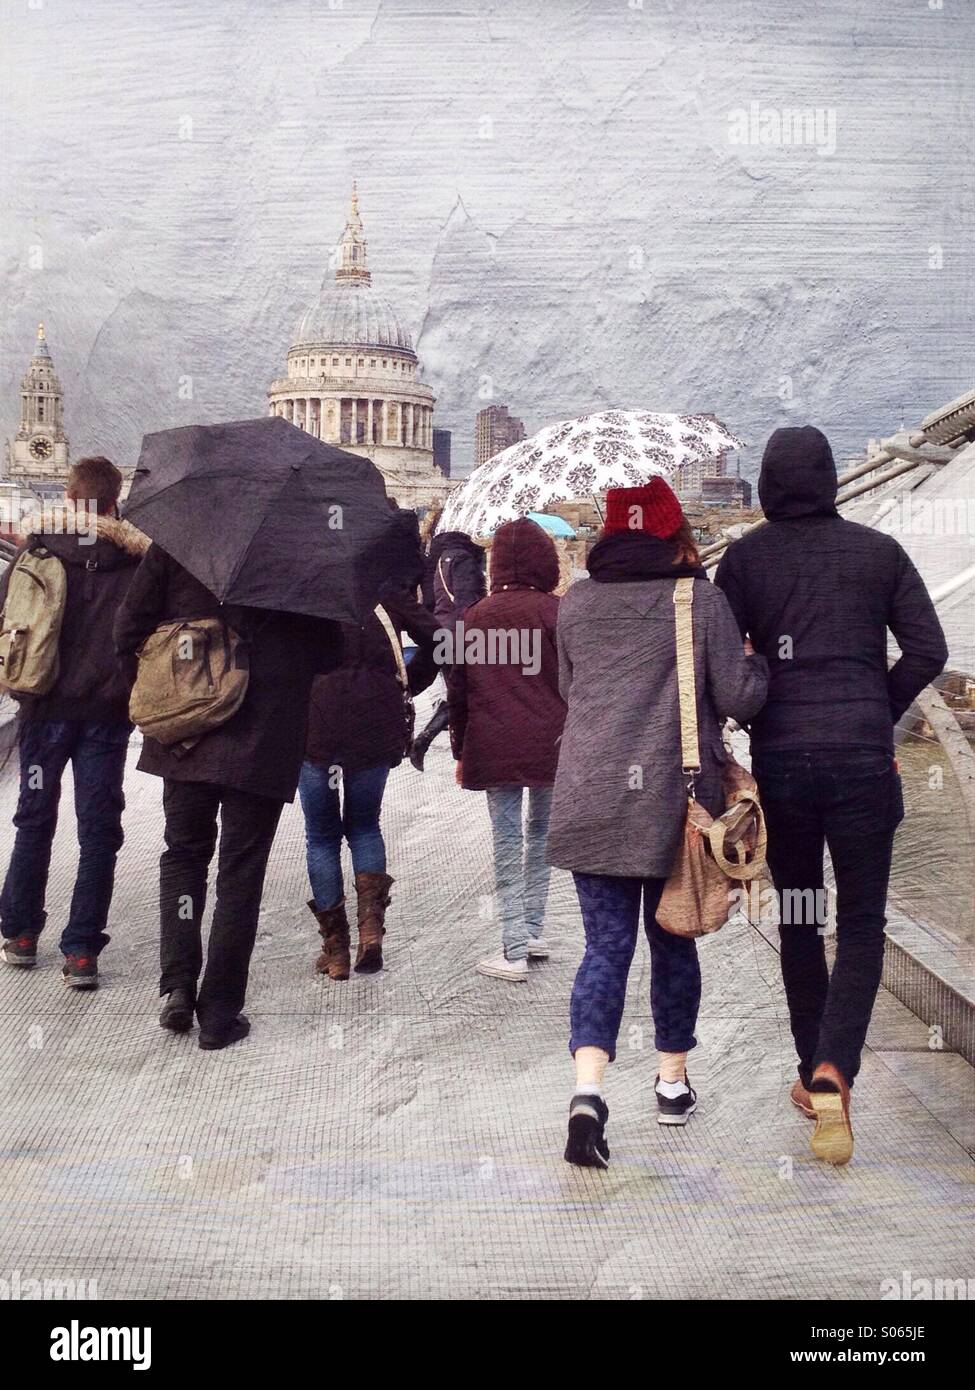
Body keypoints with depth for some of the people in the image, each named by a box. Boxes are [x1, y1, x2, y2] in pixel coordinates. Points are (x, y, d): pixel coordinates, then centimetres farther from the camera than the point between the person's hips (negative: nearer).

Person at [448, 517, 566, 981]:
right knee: (540, 835, 15)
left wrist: (460, 749, 16)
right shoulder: (558, 612, -3)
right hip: (551, 746, -1)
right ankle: (531, 932, 17)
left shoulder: (475, 616, 5)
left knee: (506, 842, 2)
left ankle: (515, 950, -2)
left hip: (492, 747, 1)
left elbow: (457, 690, 8)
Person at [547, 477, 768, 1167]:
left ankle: (588, 1090, -15)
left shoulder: (576, 603, 5)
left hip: (589, 798, 2)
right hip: (674, 798, -1)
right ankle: (674, 1082, 27)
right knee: (672, 939, 15)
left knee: (605, 943, 3)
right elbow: (739, 698, -4)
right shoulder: (701, 599, -5)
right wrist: (758, 663, 16)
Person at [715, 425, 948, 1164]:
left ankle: (813, 1076, 23)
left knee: (799, 920, 16)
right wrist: (879, 715, 11)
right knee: (862, 923, 5)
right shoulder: (878, 551, 2)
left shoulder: (745, 558, 0)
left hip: (780, 758, 1)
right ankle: (832, 1076, -15)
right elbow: (928, 651, 0)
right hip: (863, 761, -1)